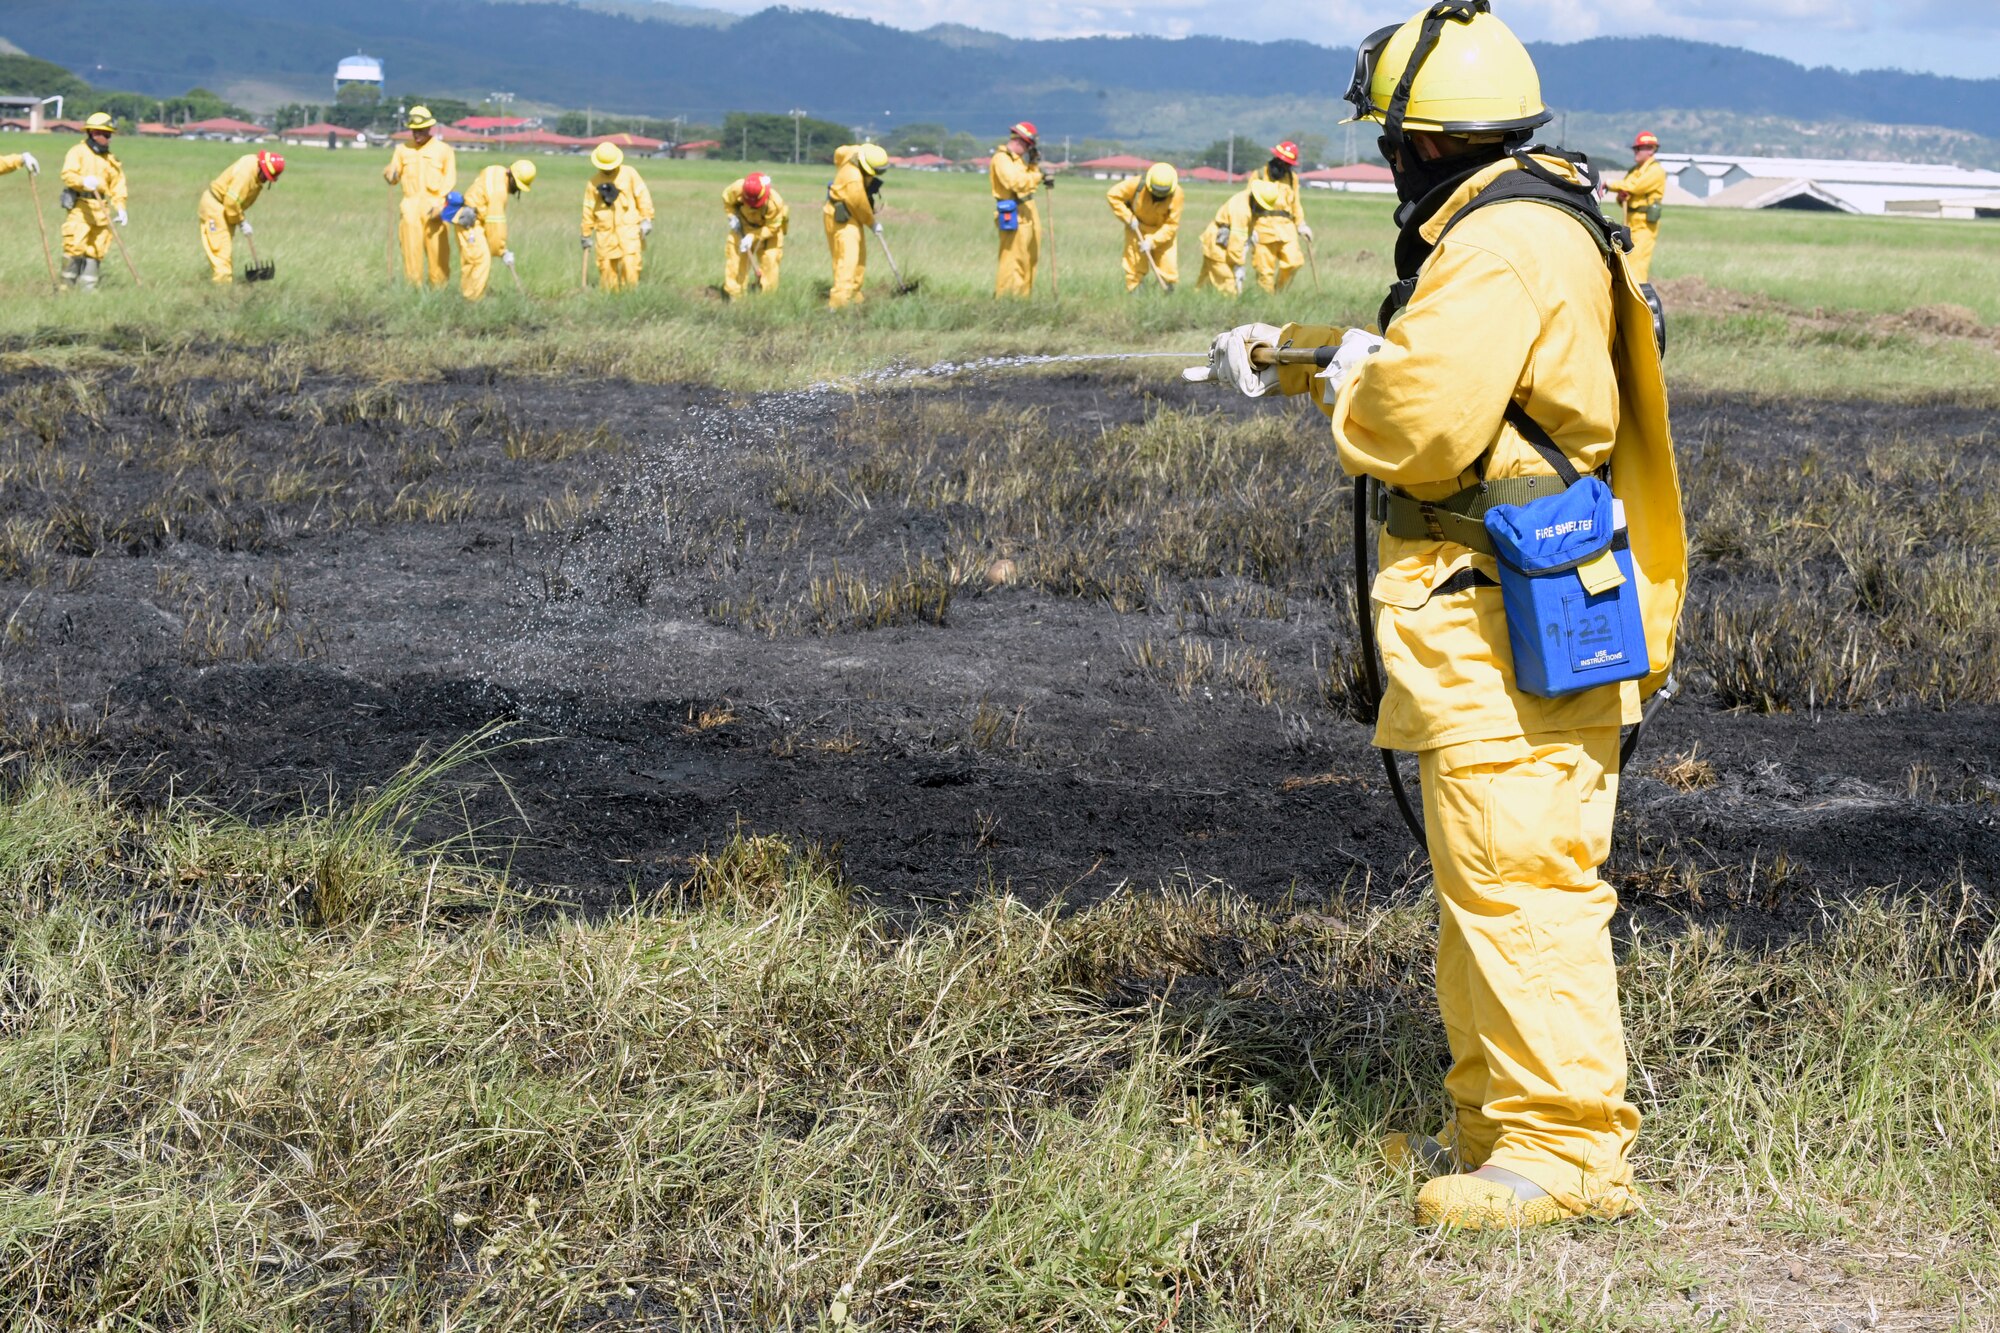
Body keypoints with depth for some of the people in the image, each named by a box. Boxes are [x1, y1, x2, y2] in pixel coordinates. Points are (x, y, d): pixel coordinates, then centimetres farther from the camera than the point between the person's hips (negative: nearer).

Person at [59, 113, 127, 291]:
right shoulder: (77, 152, 1)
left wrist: (120, 208, -1)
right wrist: (83, 181, -33)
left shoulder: (110, 159, 16)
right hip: (79, 207, -5)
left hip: (101, 210, 5)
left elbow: (117, 186, 12)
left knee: (96, 250, 4)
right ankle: (68, 284, 1)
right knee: (75, 246, -10)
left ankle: (88, 287, 10)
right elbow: (68, 174, -13)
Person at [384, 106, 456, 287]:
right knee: (411, 251, -1)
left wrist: (441, 205, -9)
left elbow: (450, 181, 3)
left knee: (438, 251, -3)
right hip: (411, 209, 2)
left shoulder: (443, 150, 6)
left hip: (434, 209, -2)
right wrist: (391, 174, -14)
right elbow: (392, 177, 11)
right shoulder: (402, 150, 11)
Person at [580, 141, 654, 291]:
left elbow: (642, 195, 0)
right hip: (605, 232, 2)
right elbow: (588, 209, 12)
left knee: (630, 263, -15)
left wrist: (646, 219, -9)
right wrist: (586, 234, 14)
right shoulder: (593, 181, 8)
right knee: (606, 267, 3)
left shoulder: (629, 174, 2)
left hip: (628, 227, -2)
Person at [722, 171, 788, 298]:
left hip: (769, 227, -2)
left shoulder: (775, 203, -38)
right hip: (745, 225, 2)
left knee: (770, 260, -7)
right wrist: (732, 217, -19)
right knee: (736, 256, -5)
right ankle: (735, 296, 2)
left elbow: (771, 228, -27)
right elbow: (727, 199, -8)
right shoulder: (738, 189, -32)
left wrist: (752, 237, -37)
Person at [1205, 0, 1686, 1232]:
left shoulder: (1507, 243, -18)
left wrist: (1350, 386, -6)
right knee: (1484, 878, 17)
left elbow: (1421, 422, -26)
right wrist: (1296, 355, 34)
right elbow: (1430, 355, 33)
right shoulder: (1511, 223, 17)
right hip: (1497, 618, 11)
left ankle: (1570, 1148, -7)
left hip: (1514, 627, -11)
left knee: (1518, 880, -10)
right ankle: (1496, 1119, 26)